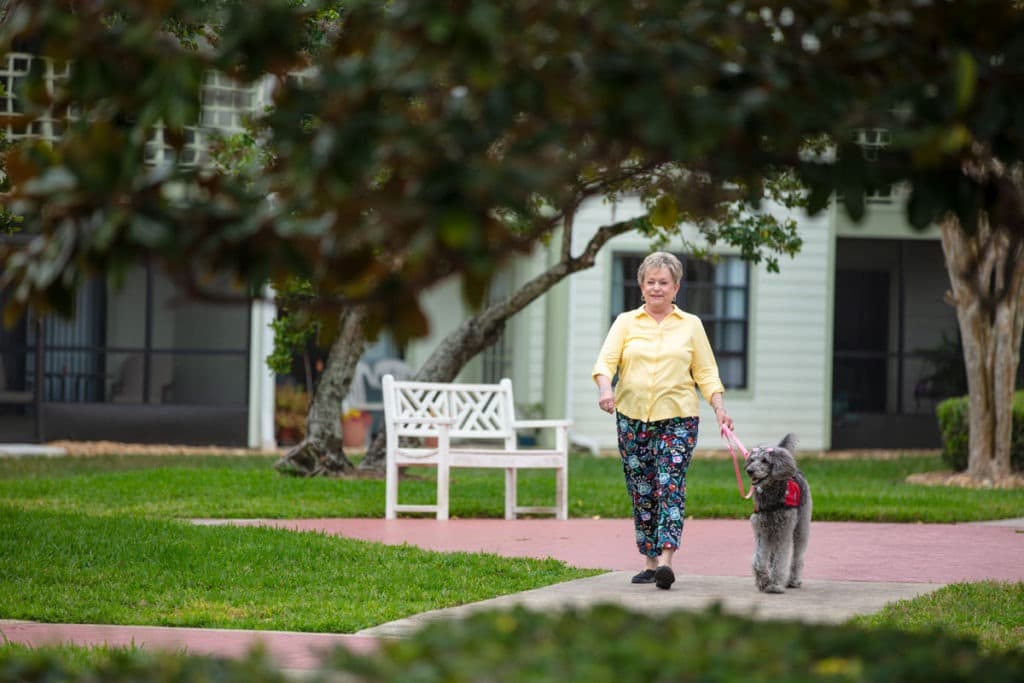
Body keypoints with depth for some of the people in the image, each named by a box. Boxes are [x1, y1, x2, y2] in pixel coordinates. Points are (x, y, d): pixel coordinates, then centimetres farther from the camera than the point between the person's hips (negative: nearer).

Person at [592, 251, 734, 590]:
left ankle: (665, 560, -24)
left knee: (670, 487, -14)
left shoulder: (691, 325, 9)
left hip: (677, 418, -2)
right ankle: (649, 562, 11)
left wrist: (719, 408, -5)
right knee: (641, 492, 3)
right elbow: (606, 360, -2)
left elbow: (706, 372, 9)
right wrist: (605, 387, -23)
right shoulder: (626, 323, 9)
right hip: (632, 418, 2)